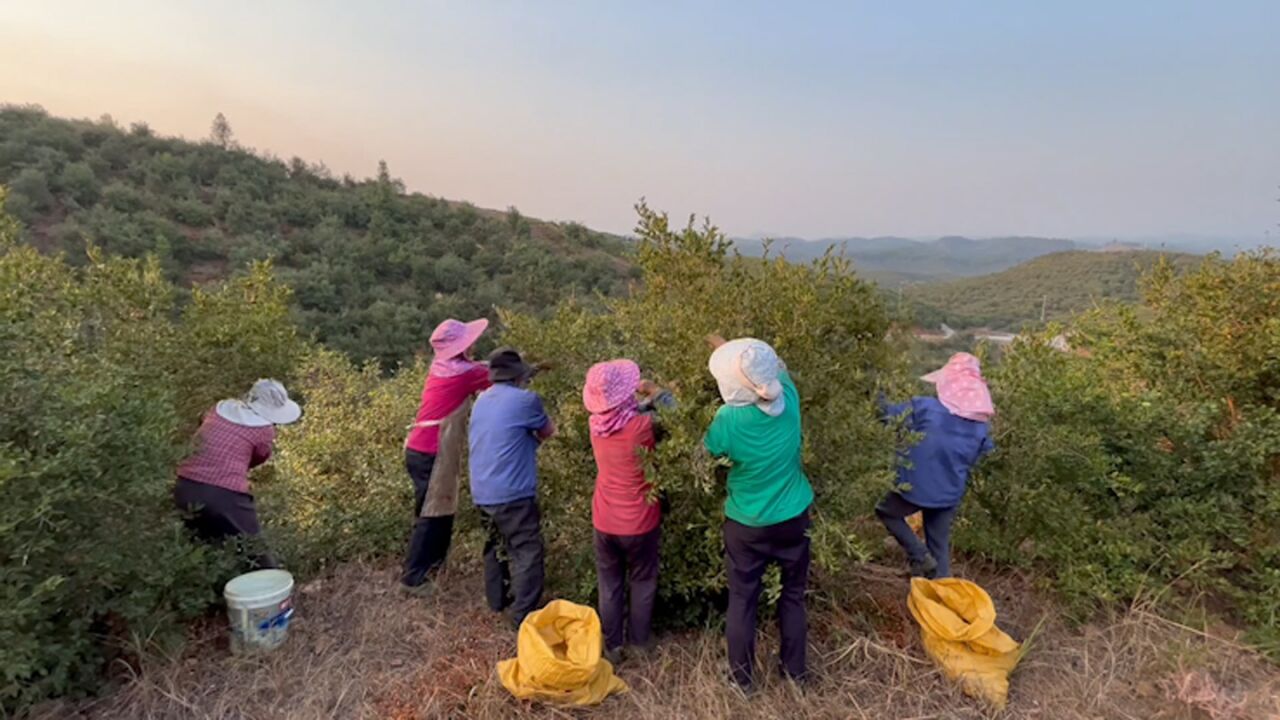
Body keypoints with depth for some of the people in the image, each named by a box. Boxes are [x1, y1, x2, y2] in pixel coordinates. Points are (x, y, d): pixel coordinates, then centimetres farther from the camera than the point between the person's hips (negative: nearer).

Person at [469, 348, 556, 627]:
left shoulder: (481, 401, 11)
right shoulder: (525, 399, -12)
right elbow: (548, 431, 3)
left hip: (482, 492, 8)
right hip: (512, 493, -8)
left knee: (496, 546, 23)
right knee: (527, 552, 0)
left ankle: (497, 599, 35)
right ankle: (524, 616, 2)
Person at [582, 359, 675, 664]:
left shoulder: (596, 424, -11)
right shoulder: (642, 425, -24)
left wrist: (646, 398, 3)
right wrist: (654, 390, 3)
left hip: (605, 522, 3)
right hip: (639, 522, -3)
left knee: (609, 584, 19)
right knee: (642, 582, 19)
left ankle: (612, 645, 29)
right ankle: (639, 642, 33)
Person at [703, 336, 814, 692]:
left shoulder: (729, 419, -27)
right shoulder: (788, 398, -18)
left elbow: (707, 454, -6)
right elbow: (777, 368, 5)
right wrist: (727, 349, 12)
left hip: (747, 525, -3)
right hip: (793, 518, 3)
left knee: (742, 600, 16)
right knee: (792, 596, 22)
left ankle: (741, 678, 31)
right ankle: (795, 671, 37)